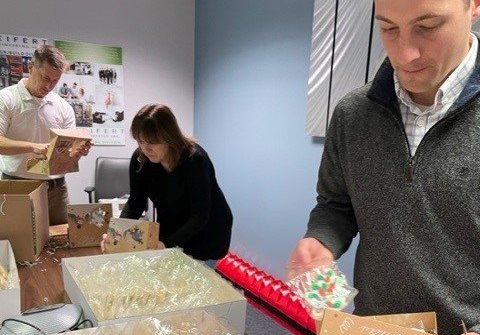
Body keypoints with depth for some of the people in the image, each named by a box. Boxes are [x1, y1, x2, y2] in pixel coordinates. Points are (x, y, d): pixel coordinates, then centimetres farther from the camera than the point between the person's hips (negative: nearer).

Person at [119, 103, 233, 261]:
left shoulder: (195, 159, -30)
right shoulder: (140, 158, -14)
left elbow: (200, 216, -28)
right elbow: (136, 202, -6)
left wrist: (167, 244, -38)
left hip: (208, 232, -4)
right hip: (170, 229, 5)